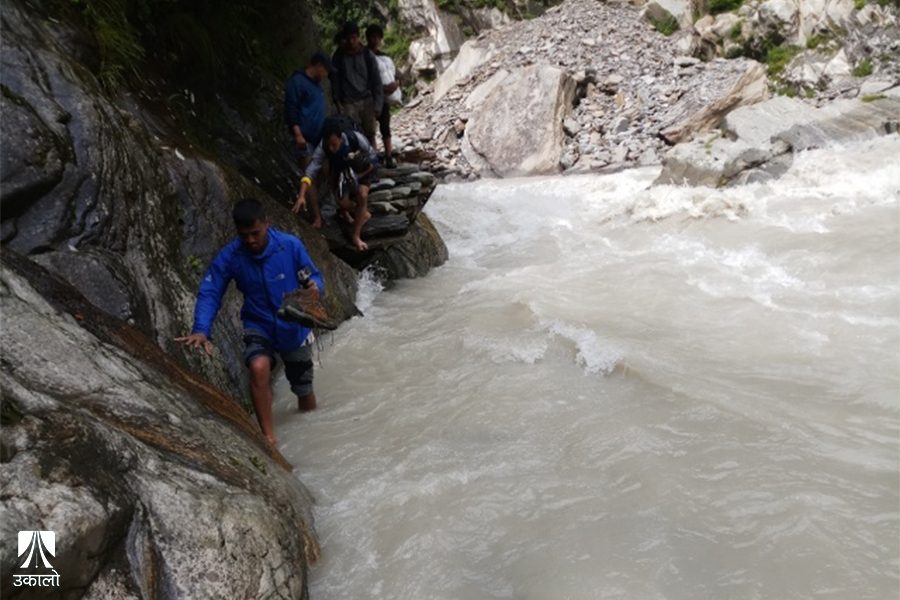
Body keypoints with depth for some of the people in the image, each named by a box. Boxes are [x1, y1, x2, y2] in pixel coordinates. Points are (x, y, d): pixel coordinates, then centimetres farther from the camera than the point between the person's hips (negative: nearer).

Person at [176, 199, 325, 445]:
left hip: (295, 329, 1)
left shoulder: (290, 246, -17)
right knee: (259, 367, -33)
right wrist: (201, 330, -35)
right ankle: (268, 437, -21)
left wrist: (315, 287, -31)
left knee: (304, 391, 14)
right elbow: (209, 293, -19)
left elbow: (314, 277, -6)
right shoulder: (229, 256, -16)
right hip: (259, 327, -1)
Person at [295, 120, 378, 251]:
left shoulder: (357, 139, -38)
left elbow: (373, 158, -22)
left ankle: (356, 236, -9)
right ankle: (362, 212, 27)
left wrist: (359, 176, -30)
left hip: (363, 170, -2)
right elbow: (311, 170, -37)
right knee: (342, 203, -10)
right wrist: (301, 196, -48)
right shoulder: (323, 147, -34)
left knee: (362, 195, -22)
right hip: (340, 171, 2)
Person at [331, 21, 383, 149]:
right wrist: (338, 102, -2)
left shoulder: (367, 55, 0)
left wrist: (377, 104, -6)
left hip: (366, 100, 1)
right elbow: (335, 79, 4)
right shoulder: (339, 55, 1)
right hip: (348, 102, -1)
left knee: (370, 134, 1)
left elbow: (376, 80, 0)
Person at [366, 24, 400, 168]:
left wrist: (396, 84, -6)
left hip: (385, 97, 5)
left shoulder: (385, 57, 13)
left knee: (385, 127, 5)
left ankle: (388, 157, 6)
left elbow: (395, 74, 16)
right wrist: (382, 87, -17)